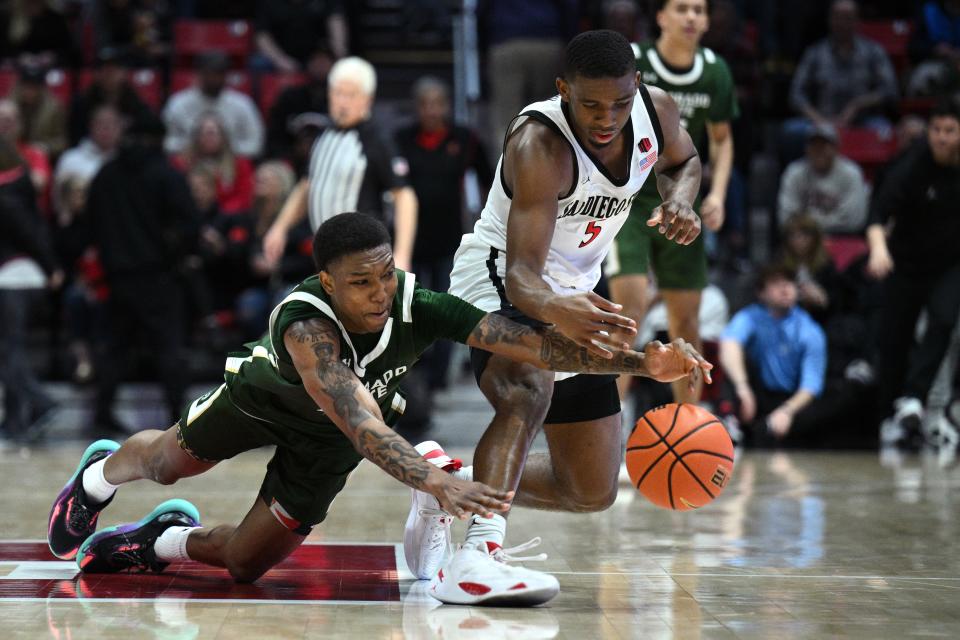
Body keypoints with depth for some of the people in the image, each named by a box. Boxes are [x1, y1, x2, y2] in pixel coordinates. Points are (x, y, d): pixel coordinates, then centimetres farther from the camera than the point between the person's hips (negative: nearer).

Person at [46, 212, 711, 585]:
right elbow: (358, 419, -60)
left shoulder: (420, 306, -38)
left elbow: (531, 341, -42)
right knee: (165, 461, 25)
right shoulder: (303, 320, -47)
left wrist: (643, 362, -53)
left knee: (246, 563, 3)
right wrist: (438, 483, -74)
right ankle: (99, 472, 60)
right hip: (266, 393, -2)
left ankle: (169, 538, 35)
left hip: (325, 442, 2)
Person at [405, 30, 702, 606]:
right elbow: (522, 275, -39)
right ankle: (477, 556, -49)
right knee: (530, 390, -42)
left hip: (574, 300, 7)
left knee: (593, 492, 9)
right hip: (497, 281, -7)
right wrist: (555, 310, -62)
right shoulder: (540, 145, -31)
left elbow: (684, 161, 13)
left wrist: (681, 200, -11)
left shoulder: (657, 110, -12)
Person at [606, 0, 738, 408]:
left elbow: (721, 140, 15)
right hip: (627, 200, -5)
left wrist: (717, 194, 0)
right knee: (630, 304, -18)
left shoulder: (715, 72, 2)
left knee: (686, 317, 7)